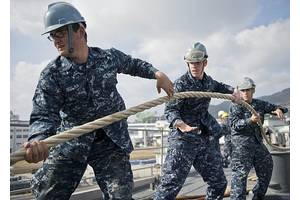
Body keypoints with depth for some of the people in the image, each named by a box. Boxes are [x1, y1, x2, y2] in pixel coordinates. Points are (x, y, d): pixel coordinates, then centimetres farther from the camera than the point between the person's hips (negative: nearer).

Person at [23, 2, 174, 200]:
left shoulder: (109, 57, -4)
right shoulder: (52, 74, -11)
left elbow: (133, 64, 18)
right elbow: (43, 115, -20)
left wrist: (157, 73, 4)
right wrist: (37, 140, -42)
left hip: (112, 140, 1)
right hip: (71, 142, 0)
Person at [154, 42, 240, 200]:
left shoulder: (208, 80, 9)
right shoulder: (181, 84, -12)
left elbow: (218, 87, 33)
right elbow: (170, 109, -19)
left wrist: (232, 91, 15)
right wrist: (179, 123, -39)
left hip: (206, 139, 7)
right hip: (183, 139, -7)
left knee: (219, 183, 14)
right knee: (171, 183, -13)